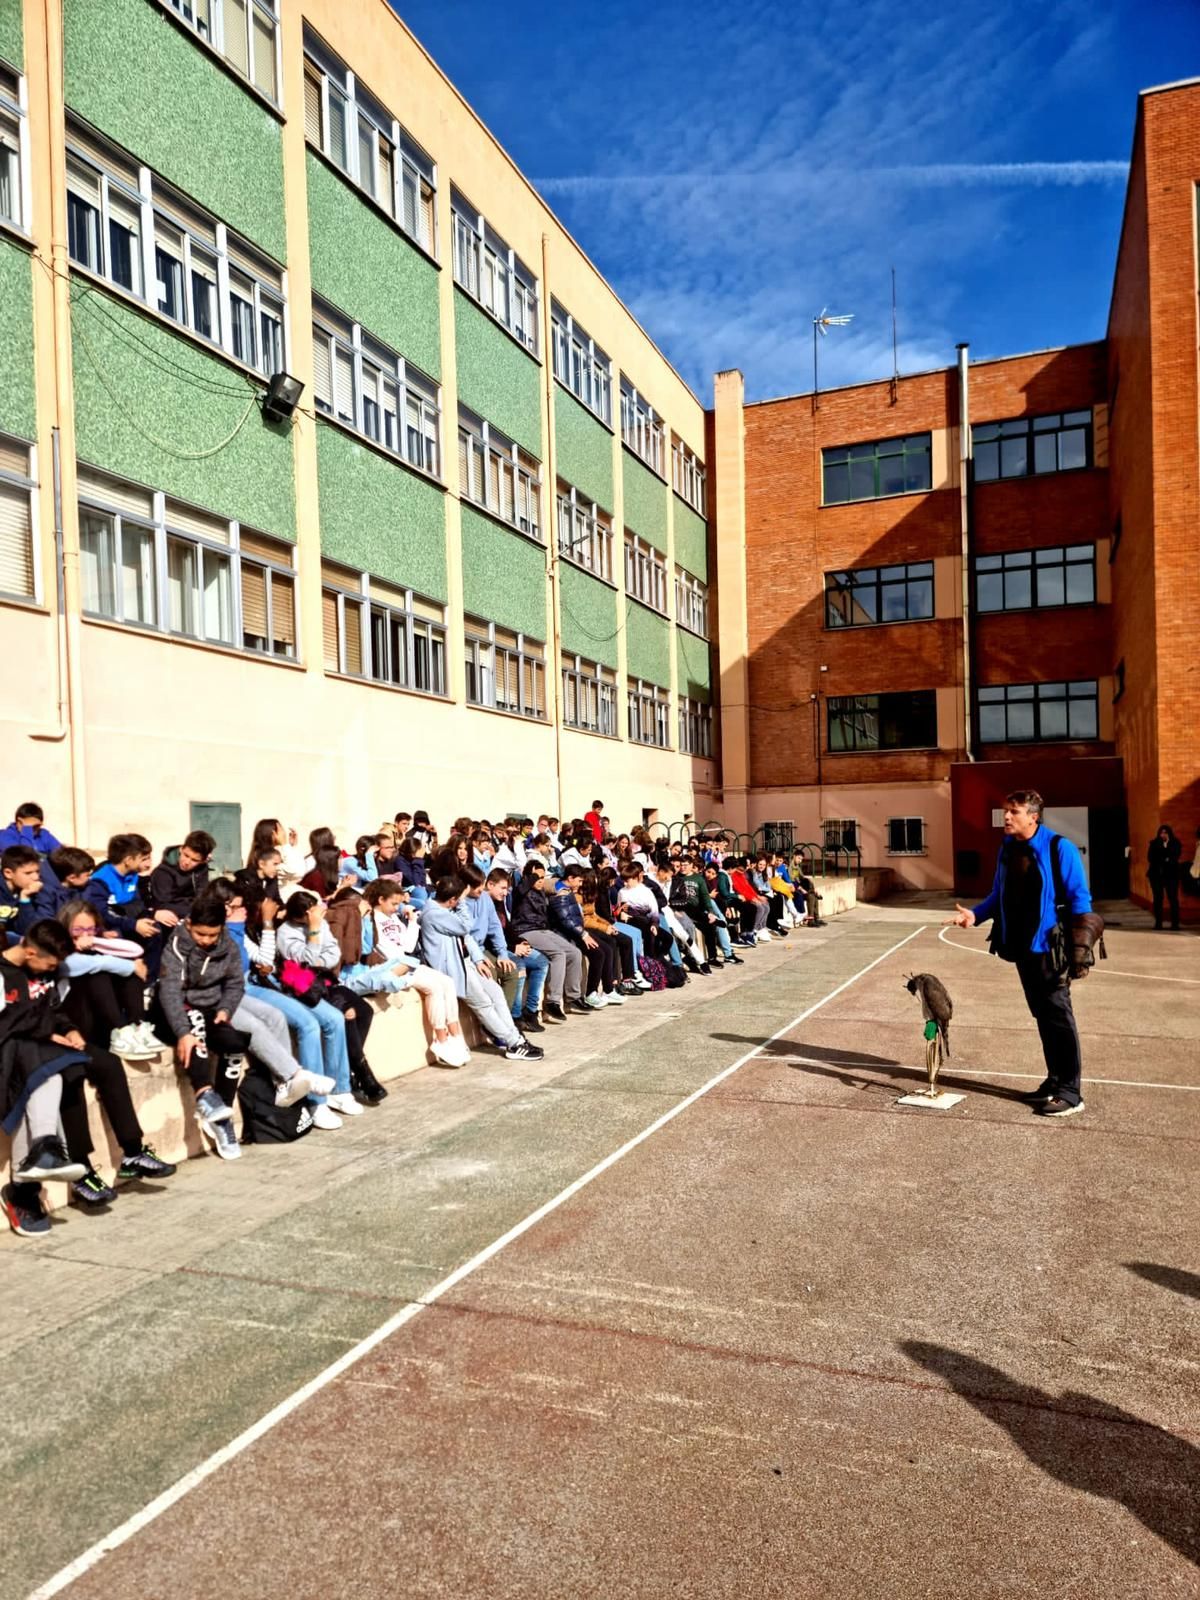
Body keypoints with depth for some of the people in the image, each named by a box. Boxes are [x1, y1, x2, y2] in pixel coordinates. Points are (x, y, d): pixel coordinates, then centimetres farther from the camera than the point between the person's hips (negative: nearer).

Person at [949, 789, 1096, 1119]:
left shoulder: (1058, 848, -11)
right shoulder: (1006, 848, 8)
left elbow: (1079, 899, -10)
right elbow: (999, 895, 16)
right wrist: (975, 914, -1)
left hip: (1049, 947, -7)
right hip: (1021, 947, 7)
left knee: (1059, 1016, -1)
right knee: (1043, 1016, 14)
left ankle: (1071, 1092, 6)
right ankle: (1055, 1080, 25)